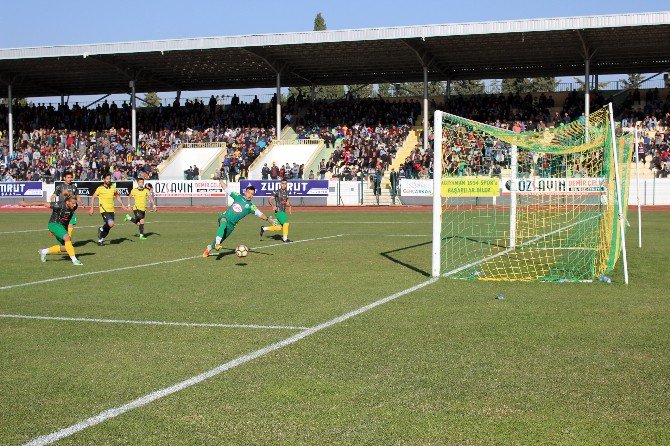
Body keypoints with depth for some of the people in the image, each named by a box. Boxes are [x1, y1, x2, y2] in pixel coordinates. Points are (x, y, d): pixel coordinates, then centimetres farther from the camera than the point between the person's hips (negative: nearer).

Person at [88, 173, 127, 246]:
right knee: (111, 224, -23)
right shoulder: (100, 188, -7)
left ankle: (101, 239, 27)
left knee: (108, 227, 7)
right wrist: (92, 208, -5)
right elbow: (93, 197, 1)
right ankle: (101, 229, 7)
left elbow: (117, 196, 20)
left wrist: (122, 204, 9)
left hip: (111, 210, 5)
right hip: (104, 210, -5)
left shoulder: (113, 187, 6)